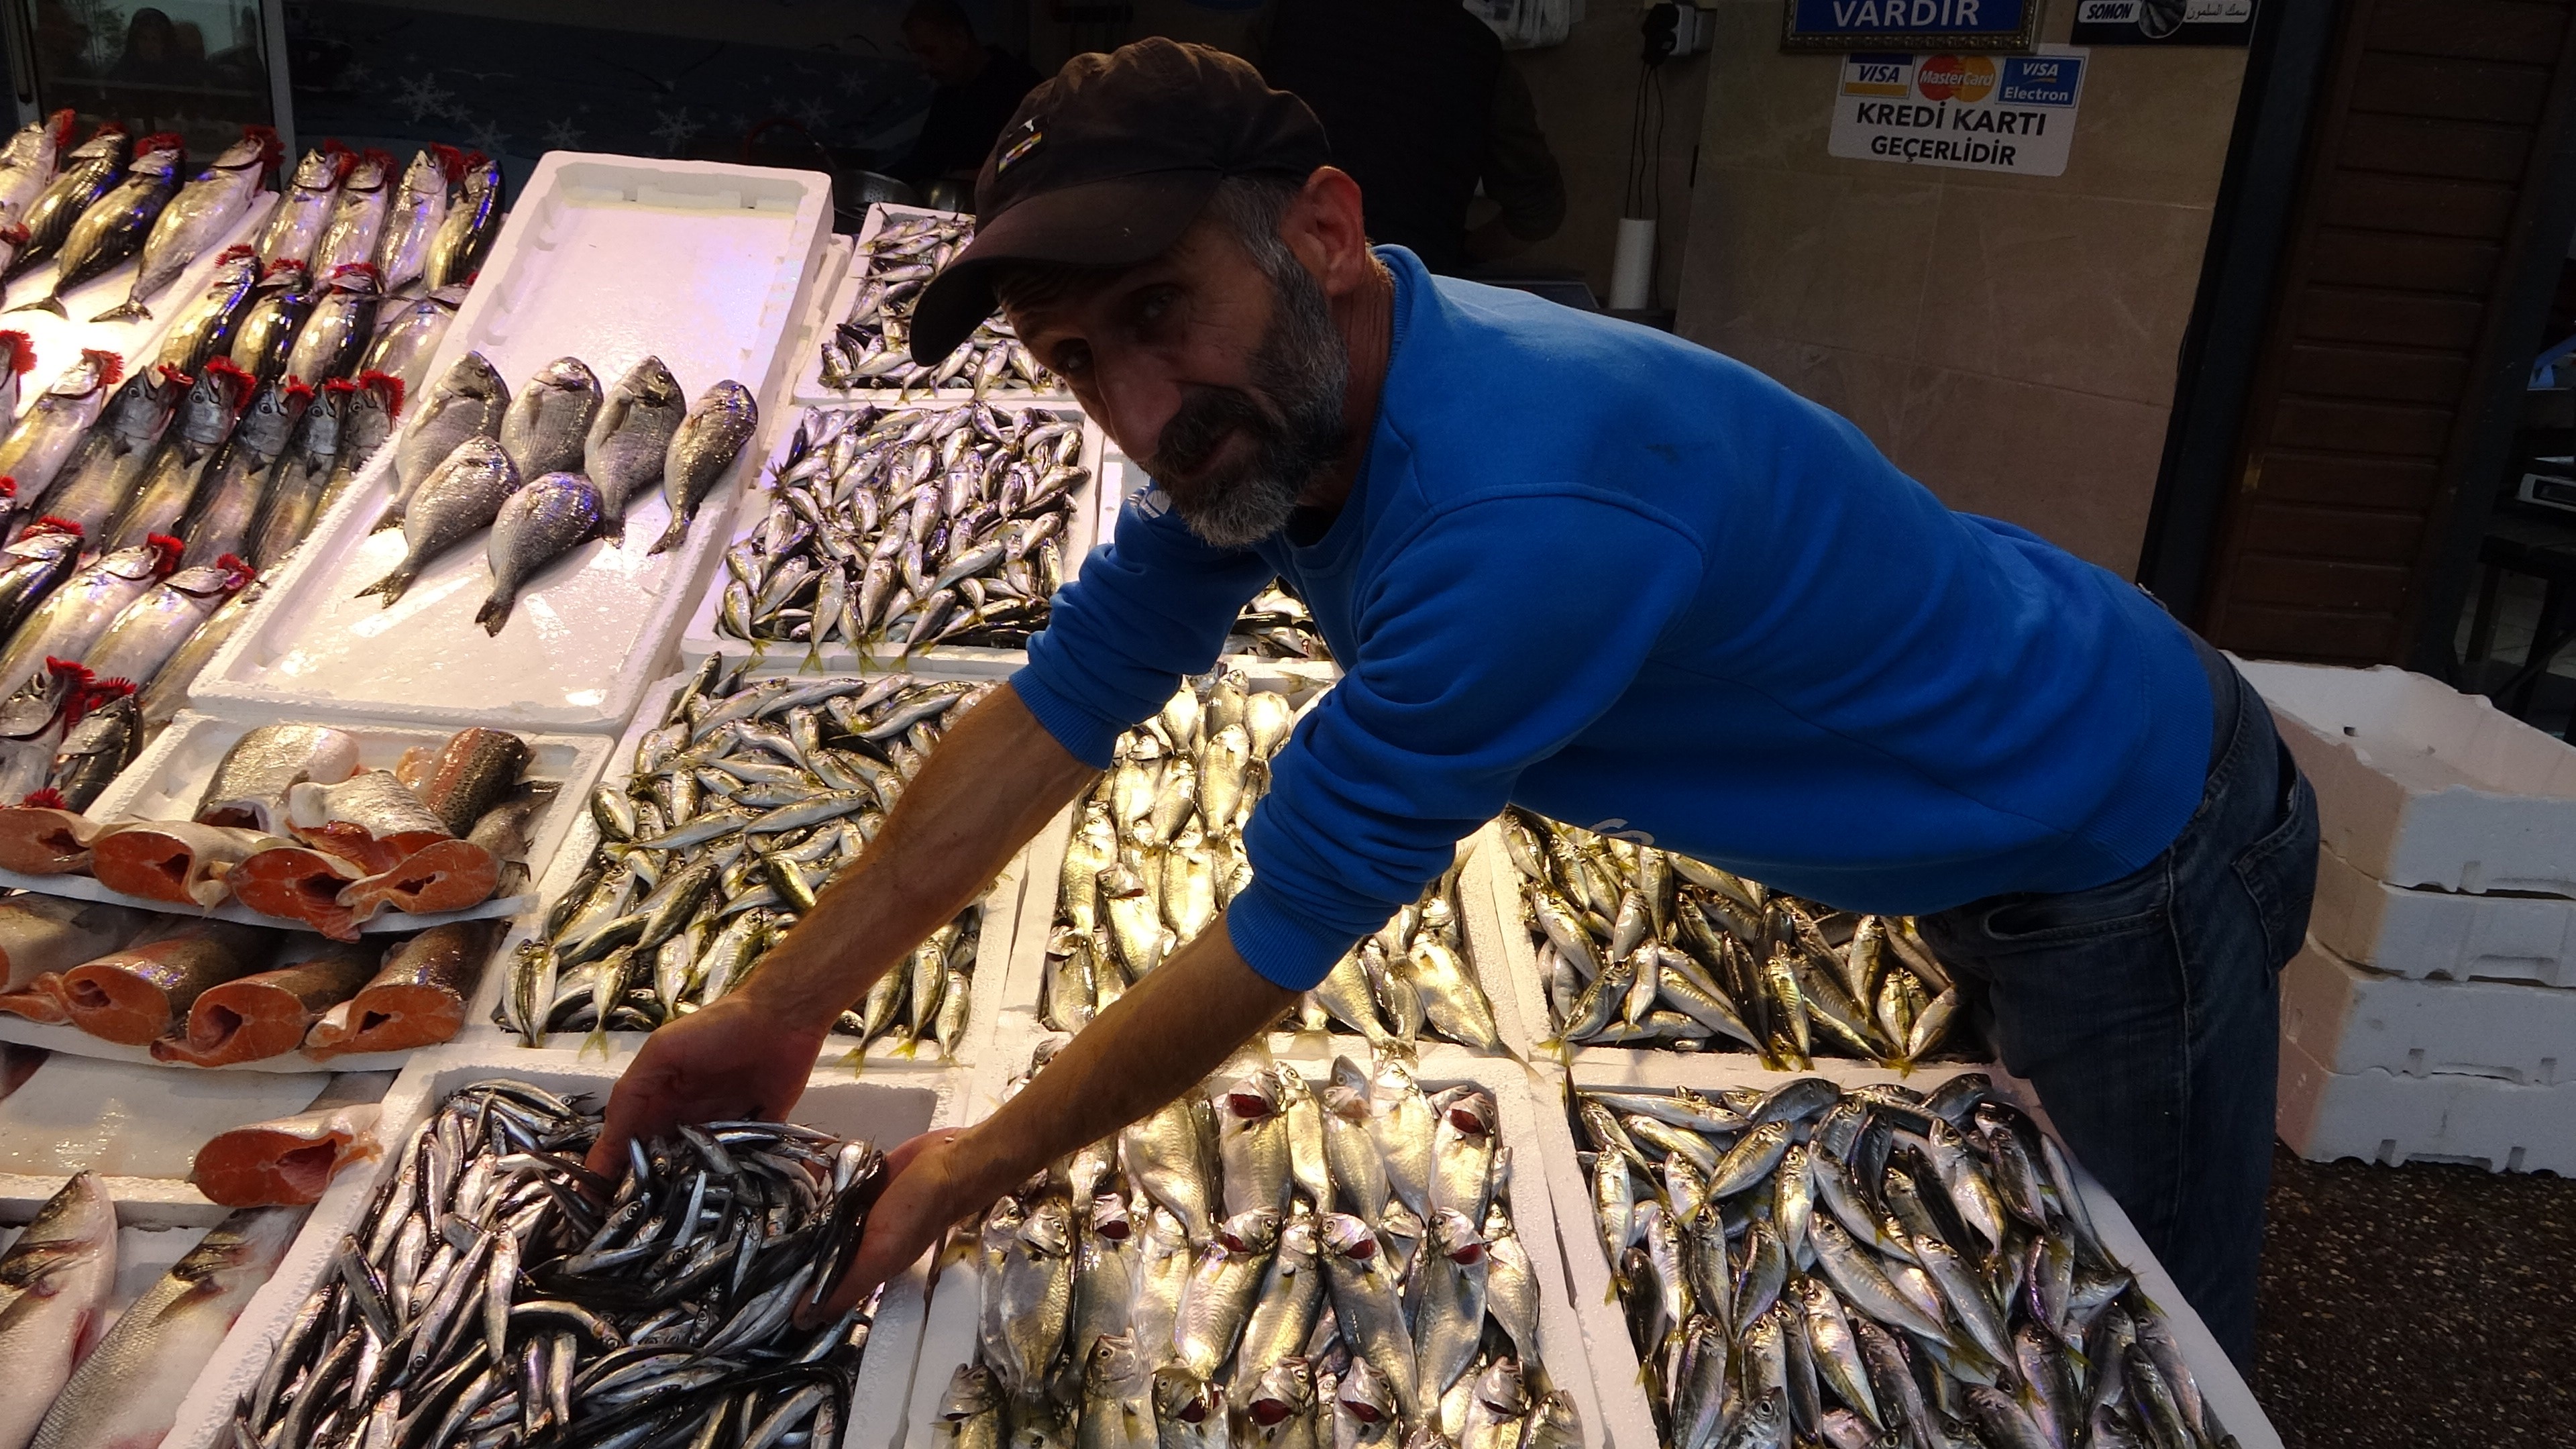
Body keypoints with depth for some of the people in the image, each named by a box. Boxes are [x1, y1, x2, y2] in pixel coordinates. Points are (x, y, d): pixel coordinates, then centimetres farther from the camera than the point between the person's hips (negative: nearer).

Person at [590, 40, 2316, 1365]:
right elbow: (1056, 714, -8)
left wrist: (981, 1164, -15)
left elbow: (1277, 945, -32)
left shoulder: (1525, 520, -42)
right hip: (1973, 851, 7)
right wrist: (781, 1011, -7)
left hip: (2138, 866, -6)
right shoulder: (1274, 400, -14)